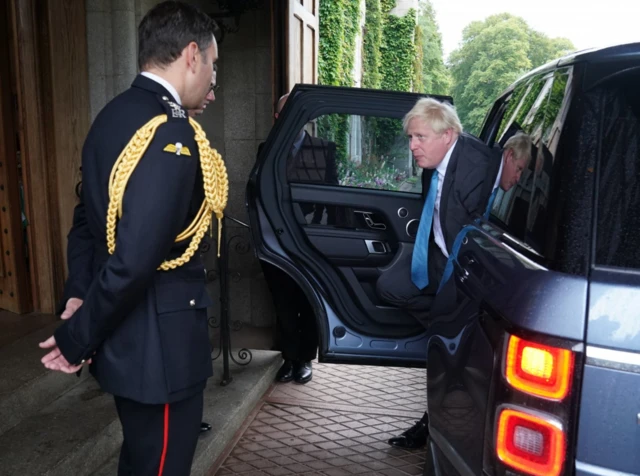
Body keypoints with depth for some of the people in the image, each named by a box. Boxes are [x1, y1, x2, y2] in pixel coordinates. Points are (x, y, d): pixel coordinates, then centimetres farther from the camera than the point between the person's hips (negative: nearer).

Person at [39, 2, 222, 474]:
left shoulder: (112, 117, 7)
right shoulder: (170, 134, -24)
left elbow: (88, 219, 12)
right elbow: (135, 260, -28)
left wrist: (78, 294, 5)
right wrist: (78, 339, -16)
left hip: (124, 337, 9)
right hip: (159, 344, -9)